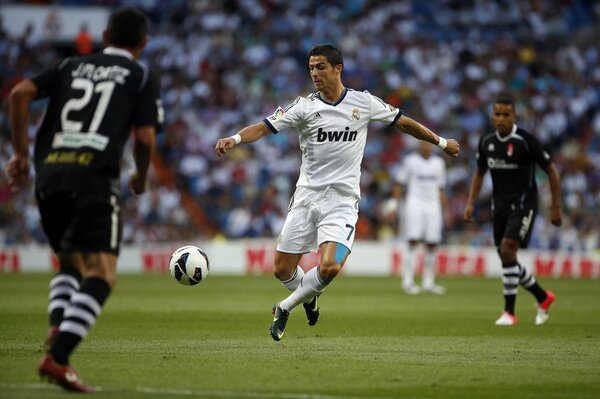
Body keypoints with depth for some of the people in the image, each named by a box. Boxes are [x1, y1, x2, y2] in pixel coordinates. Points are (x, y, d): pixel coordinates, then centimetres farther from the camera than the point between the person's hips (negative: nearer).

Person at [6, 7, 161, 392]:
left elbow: (20, 93, 7)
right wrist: (142, 177, 19)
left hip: (49, 173, 5)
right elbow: (144, 138, 0)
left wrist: (21, 153, 11)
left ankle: (57, 331, -1)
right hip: (94, 176, -5)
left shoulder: (72, 66, 22)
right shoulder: (142, 77, 11)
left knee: (70, 264, 24)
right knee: (100, 276, -7)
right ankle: (57, 359, -24)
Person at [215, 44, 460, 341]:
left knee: (329, 267, -22)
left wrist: (441, 142, 23)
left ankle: (285, 308, 3)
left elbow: (403, 122, 15)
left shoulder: (364, 103, 1)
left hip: (342, 201, -1)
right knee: (282, 270, 1)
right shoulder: (305, 106, -2)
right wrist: (235, 139, -29)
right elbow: (264, 127, -10)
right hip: (307, 196, 1)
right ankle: (309, 296, 36)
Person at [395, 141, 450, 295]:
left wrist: (446, 211, 16)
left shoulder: (438, 163, 13)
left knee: (432, 245, 0)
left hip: (433, 206, 4)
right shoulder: (411, 161, 2)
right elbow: (400, 185, 5)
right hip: (414, 205, -4)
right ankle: (407, 281, -13)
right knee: (413, 242, -13)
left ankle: (428, 282, 9)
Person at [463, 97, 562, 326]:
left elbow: (551, 172, -6)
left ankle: (509, 312, -11)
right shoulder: (486, 142, 2)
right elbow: (479, 173, 18)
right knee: (506, 259, 8)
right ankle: (543, 298, 29)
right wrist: (470, 203, 7)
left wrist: (556, 208, -6)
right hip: (500, 204, 6)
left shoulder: (526, 141, -14)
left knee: (507, 250, -20)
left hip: (523, 203, -6)